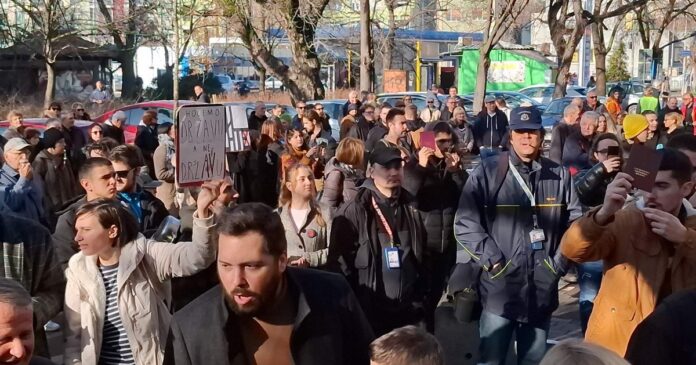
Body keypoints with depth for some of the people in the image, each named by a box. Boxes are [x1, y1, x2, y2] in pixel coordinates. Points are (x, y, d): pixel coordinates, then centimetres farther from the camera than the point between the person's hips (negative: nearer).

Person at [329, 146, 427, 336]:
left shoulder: (411, 208, 6)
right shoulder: (354, 211, -8)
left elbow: (424, 257, 14)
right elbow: (338, 261, -7)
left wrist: (422, 298, 11)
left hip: (409, 311, 4)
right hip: (370, 311, -4)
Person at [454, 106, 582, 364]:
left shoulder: (559, 175, 3)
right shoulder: (487, 172, -5)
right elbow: (465, 223, -6)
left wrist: (559, 263, 1)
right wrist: (492, 261, -10)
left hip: (543, 291, 3)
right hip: (499, 289, -3)